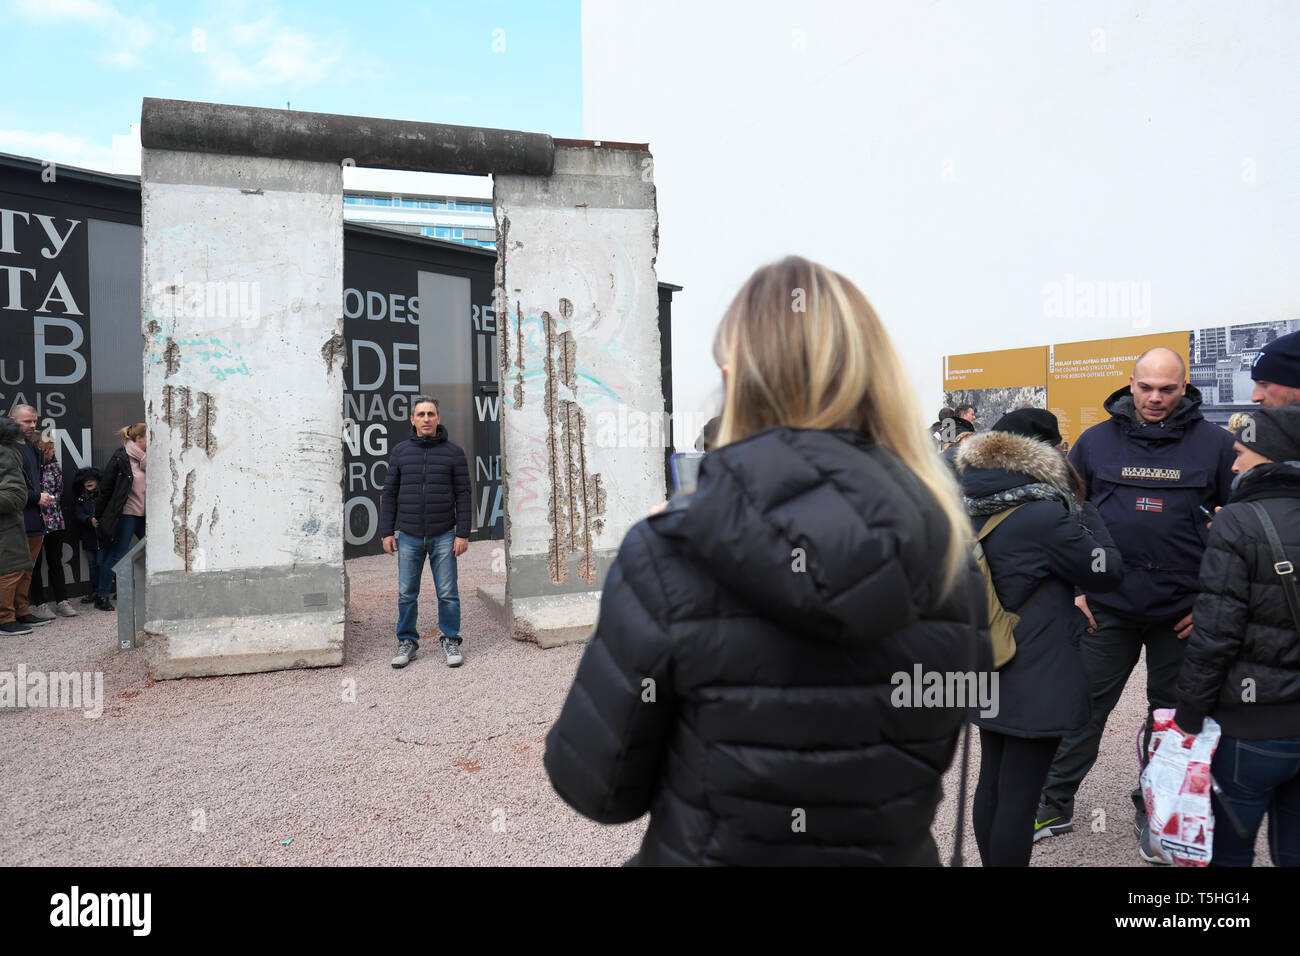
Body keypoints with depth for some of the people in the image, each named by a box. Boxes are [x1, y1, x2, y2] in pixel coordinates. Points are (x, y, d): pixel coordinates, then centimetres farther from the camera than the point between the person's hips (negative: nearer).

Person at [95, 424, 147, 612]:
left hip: (144, 515, 6)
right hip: (125, 515, -6)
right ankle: (102, 596, 12)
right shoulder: (120, 458, -9)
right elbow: (106, 489, -6)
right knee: (115, 555, 0)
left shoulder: (146, 459, 10)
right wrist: (98, 516, -5)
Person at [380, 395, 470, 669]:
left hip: (443, 536, -1)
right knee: (406, 594, 6)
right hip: (408, 536, 2)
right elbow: (389, 494, 8)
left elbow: (463, 495, 0)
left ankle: (450, 641, 15)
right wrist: (386, 532, 2)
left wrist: (463, 534, -6)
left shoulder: (454, 452, 1)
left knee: (448, 593, 1)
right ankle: (407, 642, 19)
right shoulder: (401, 452, 6)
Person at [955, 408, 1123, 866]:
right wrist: (1082, 506, -1)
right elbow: (1107, 572, -9)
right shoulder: (1045, 515, -22)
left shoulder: (973, 508, 1)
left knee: (991, 785, 18)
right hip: (1037, 682, -8)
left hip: (986, 673, 8)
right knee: (1019, 797, 3)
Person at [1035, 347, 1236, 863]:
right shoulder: (1095, 441, 0)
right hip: (1106, 607, 0)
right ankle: (1055, 804, 20)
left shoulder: (1215, 444, -3)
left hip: (1182, 612, 0)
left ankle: (1152, 812, 31)